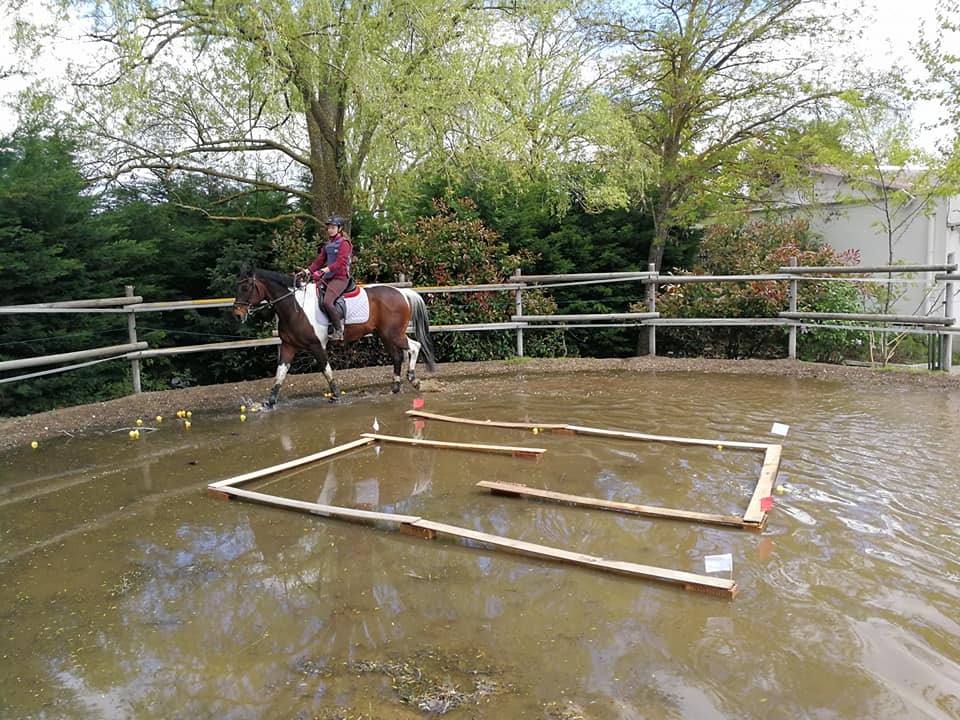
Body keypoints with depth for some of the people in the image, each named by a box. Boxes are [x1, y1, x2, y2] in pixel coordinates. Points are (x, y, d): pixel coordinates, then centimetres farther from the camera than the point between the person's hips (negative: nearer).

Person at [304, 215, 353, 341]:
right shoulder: (328, 244, 19)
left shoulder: (344, 243, -7)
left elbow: (340, 263, -19)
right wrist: (309, 270, 0)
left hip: (340, 278, -9)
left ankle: (339, 330, -15)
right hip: (328, 278, 9)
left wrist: (325, 270, -30)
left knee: (326, 302, -27)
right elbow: (319, 261, 16)